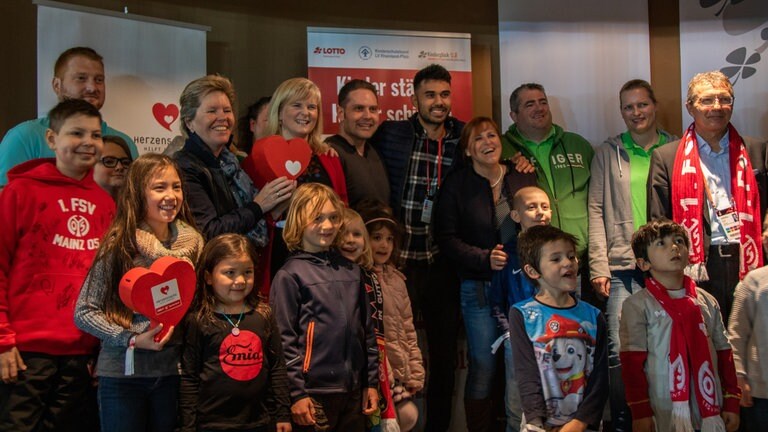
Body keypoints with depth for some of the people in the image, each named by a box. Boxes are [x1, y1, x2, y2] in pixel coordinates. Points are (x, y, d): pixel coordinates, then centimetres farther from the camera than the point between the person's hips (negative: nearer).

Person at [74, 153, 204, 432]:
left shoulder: (192, 241, 1)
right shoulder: (120, 245, -10)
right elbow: (84, 313, -9)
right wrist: (131, 339, -18)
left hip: (172, 370, 4)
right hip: (122, 373, -3)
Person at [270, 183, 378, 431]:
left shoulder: (351, 271, 9)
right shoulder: (290, 275, -7)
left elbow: (367, 330, 13)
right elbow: (284, 339, -9)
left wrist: (371, 382, 11)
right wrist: (296, 393, -10)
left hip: (354, 391, 5)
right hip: (314, 392, -5)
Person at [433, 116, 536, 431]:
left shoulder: (524, 177, 8)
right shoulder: (456, 184, 1)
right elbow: (446, 238, -2)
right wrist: (485, 258, -15)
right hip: (479, 288, -2)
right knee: (483, 368, 2)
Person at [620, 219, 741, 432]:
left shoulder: (707, 302, 8)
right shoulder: (637, 305, -6)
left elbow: (724, 354, 11)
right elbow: (633, 363, -8)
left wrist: (732, 403, 9)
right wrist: (640, 412, -10)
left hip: (711, 411, 4)